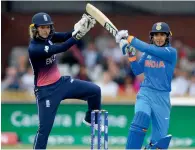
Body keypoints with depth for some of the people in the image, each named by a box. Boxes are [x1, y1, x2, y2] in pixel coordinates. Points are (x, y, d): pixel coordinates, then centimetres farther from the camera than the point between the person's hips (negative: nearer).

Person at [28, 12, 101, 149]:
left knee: (95, 90, 6)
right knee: (45, 128, -6)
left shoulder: (47, 37, -2)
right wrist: (77, 35, -41)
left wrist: (80, 27, -34)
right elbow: (60, 48, -35)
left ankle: (91, 119, 28)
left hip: (61, 82, 8)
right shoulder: (34, 48, -26)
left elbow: (66, 36, -15)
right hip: (46, 91, -8)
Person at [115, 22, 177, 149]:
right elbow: (137, 71, 13)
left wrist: (131, 39, -12)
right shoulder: (147, 52, 9)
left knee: (160, 140, -2)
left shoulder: (171, 52, -6)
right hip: (145, 93, 1)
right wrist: (131, 54, 1)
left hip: (162, 97, -1)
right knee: (141, 117, -29)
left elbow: (148, 48, -18)